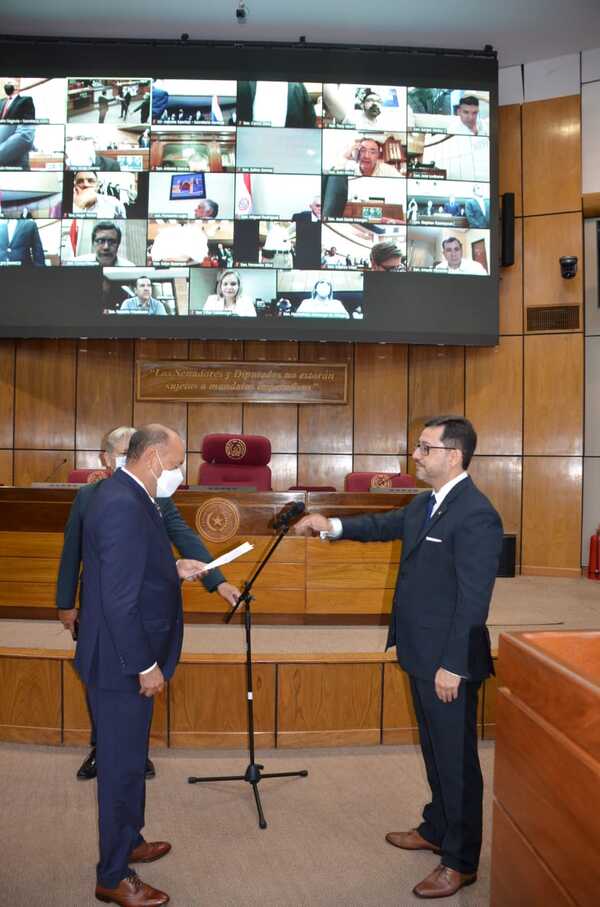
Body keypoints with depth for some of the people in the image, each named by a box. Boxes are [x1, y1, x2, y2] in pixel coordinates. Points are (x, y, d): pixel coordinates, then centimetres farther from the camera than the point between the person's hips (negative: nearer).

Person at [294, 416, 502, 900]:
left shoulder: (476, 515, -22)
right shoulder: (425, 504, 7)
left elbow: (474, 599, -22)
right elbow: (384, 525, 20)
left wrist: (452, 665, -21)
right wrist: (332, 525, 6)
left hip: (450, 661, -9)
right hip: (421, 653, 9)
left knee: (456, 758, 6)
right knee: (435, 750, 24)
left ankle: (461, 861, 23)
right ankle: (437, 829, 42)